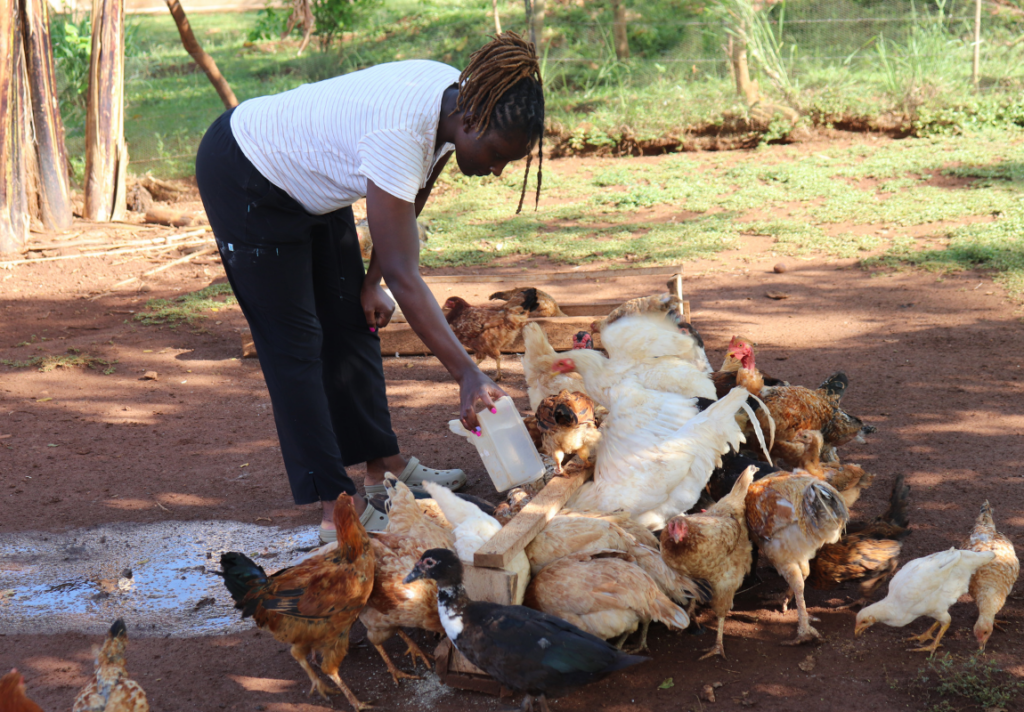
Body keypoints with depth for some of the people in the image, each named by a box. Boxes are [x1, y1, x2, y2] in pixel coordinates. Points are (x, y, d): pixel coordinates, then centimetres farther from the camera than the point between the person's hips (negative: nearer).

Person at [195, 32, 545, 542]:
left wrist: (370, 283, 0)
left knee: (352, 324, 12)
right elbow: (405, 276, -39)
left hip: (310, 181, 9)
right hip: (245, 181, -9)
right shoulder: (398, 134, -39)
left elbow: (404, 212, 3)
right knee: (295, 345, -6)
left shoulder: (458, 99, -14)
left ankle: (385, 467, 22)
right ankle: (338, 511, -4)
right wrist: (468, 375, -41)